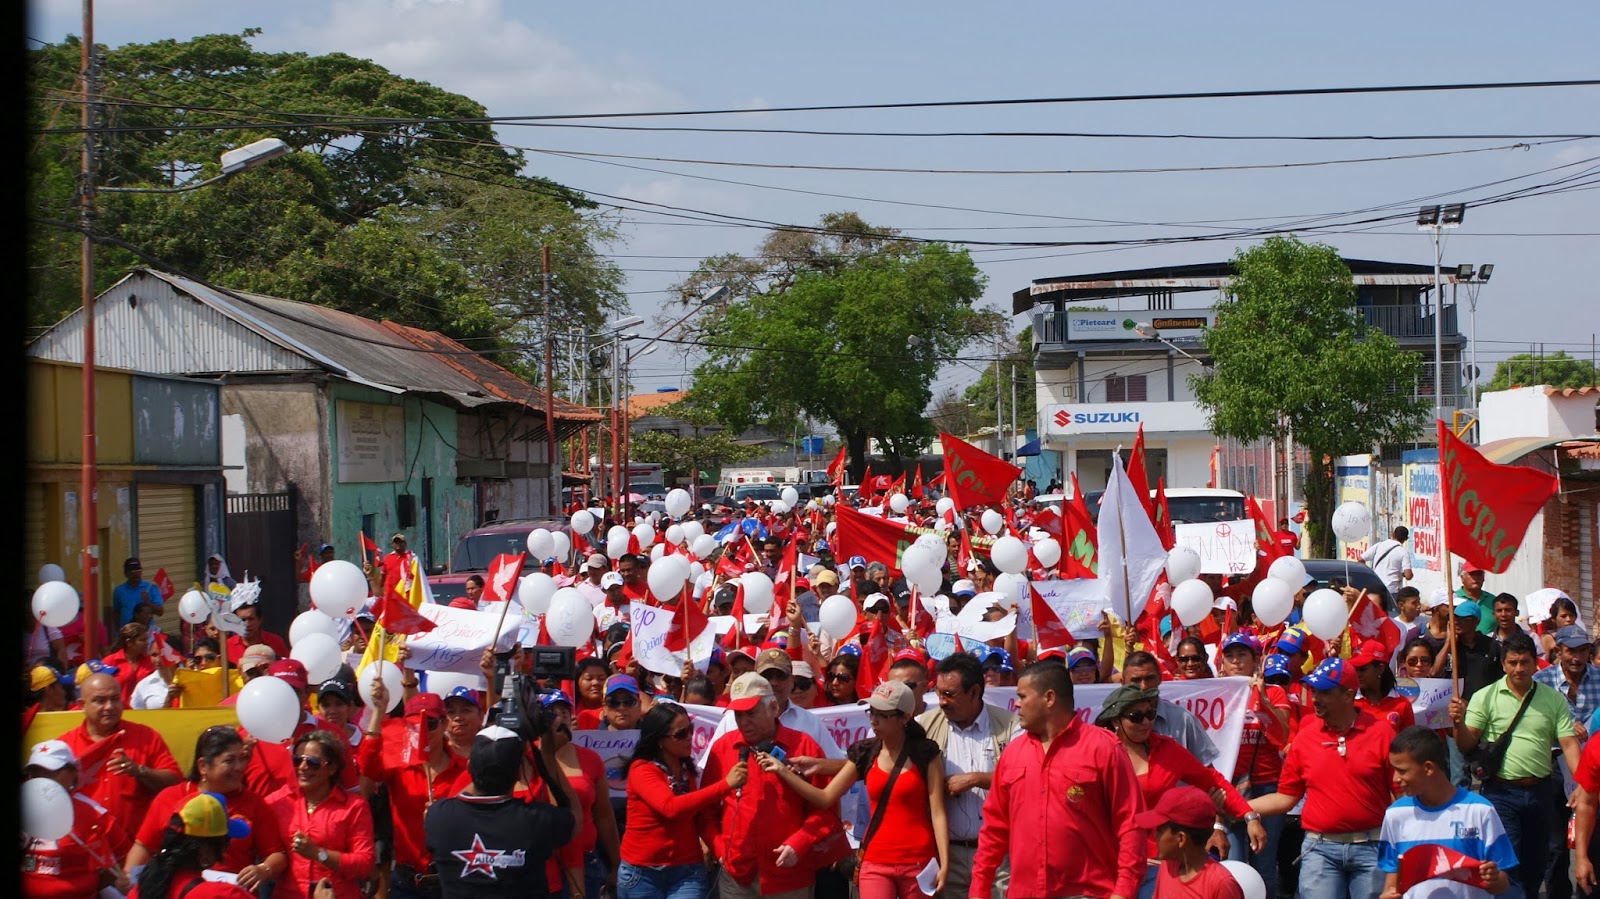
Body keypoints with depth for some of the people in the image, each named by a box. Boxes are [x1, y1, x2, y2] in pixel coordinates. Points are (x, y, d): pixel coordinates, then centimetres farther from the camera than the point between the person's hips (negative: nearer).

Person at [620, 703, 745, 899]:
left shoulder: (687, 770, 8)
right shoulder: (641, 769, -11)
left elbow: (701, 821, 10)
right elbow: (671, 808, -28)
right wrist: (726, 785, -31)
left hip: (687, 872, 4)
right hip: (641, 873, -4)